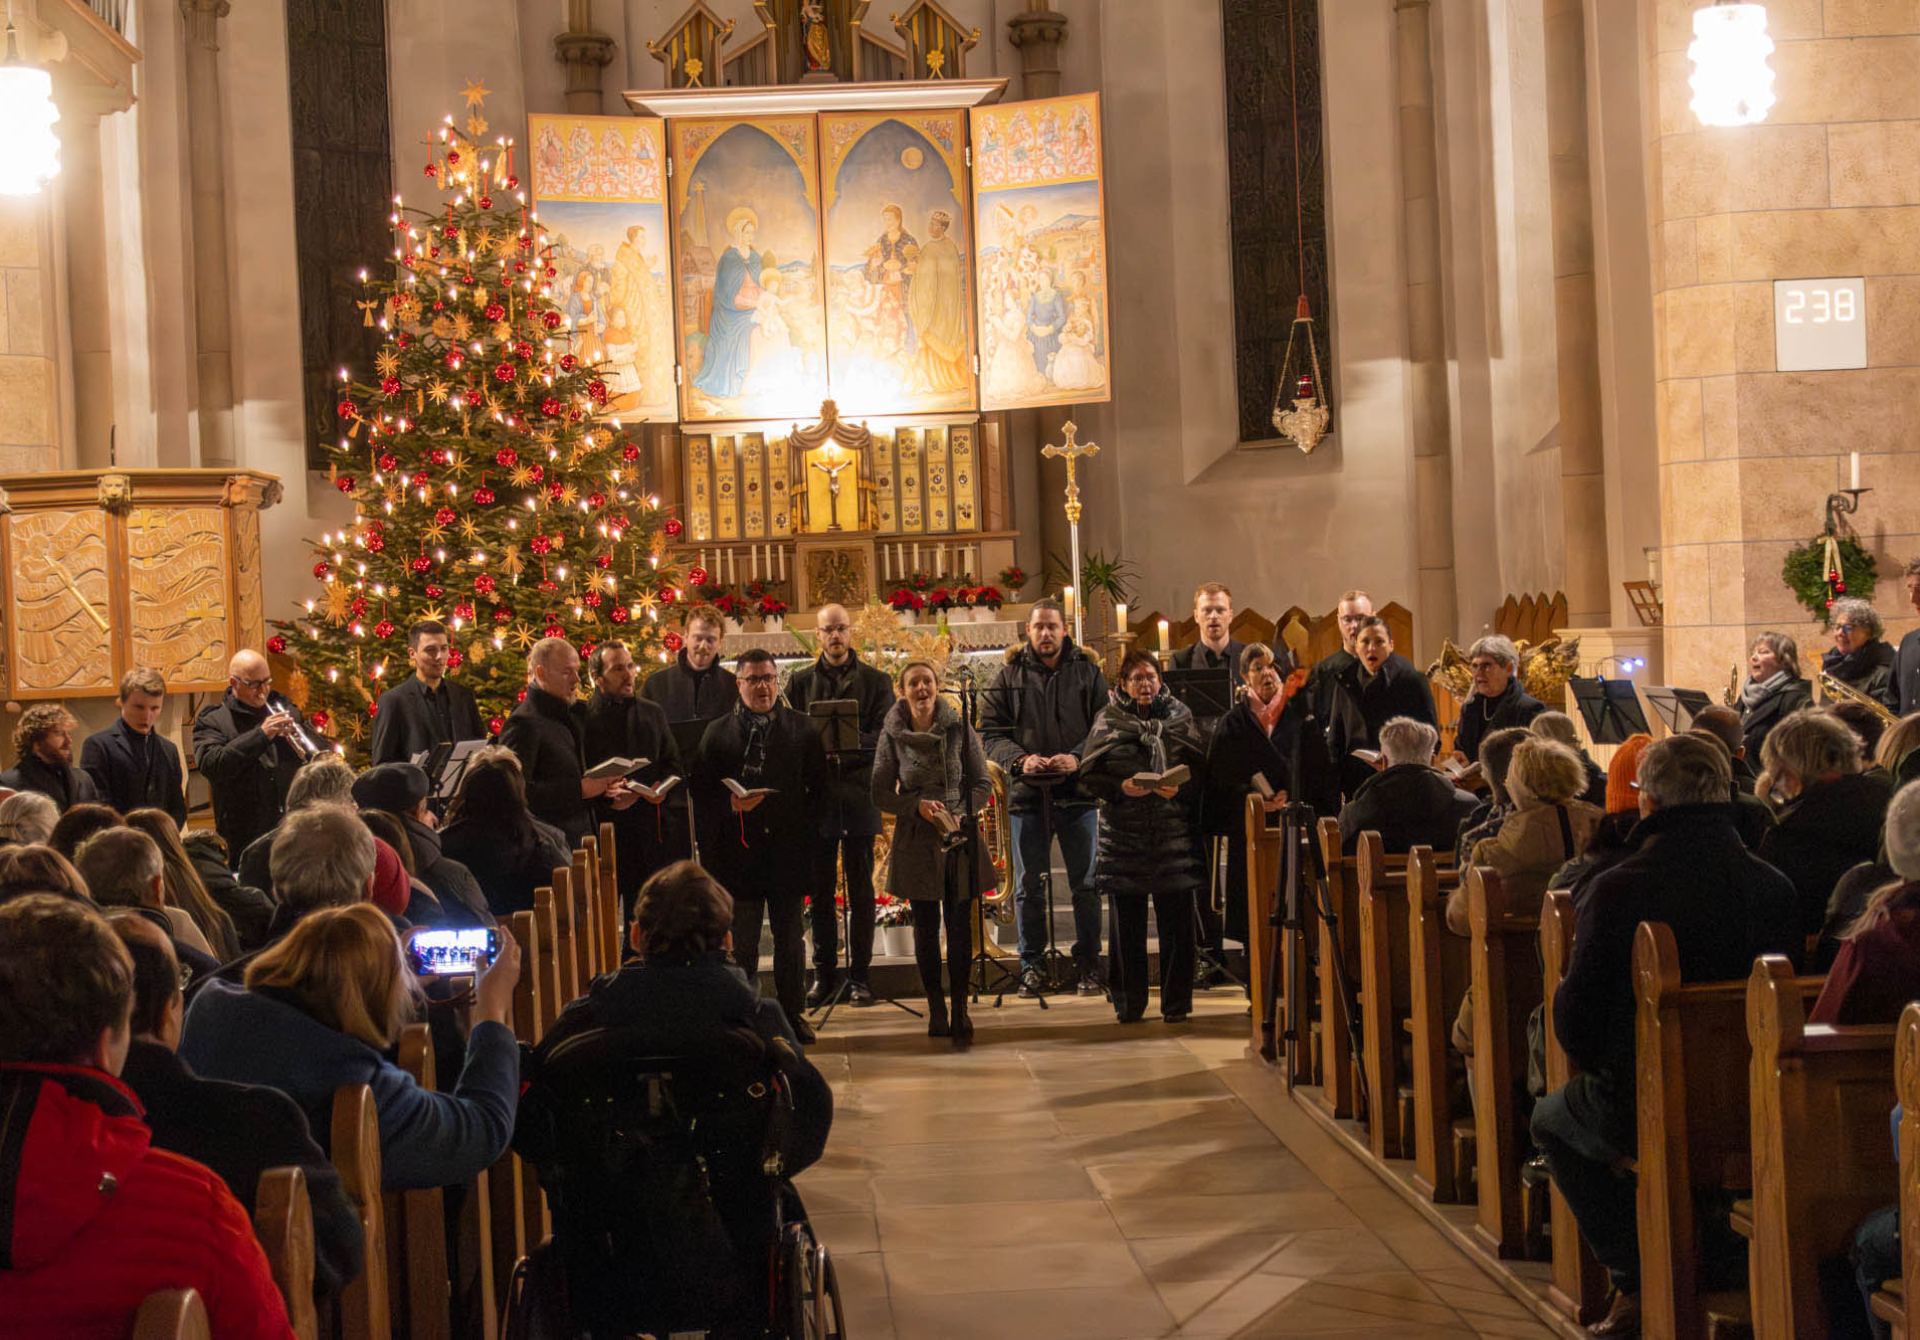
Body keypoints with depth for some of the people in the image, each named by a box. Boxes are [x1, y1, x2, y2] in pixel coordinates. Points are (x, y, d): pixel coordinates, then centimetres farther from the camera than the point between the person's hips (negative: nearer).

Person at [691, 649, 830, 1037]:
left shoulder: (802, 729, 8)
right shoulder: (718, 733, 6)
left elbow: (820, 786, 9)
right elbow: (701, 792, 2)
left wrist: (808, 829, 0)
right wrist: (731, 804, -16)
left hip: (788, 851, 1)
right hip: (738, 852, -1)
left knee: (791, 939, 9)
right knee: (741, 942, 3)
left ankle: (792, 1014, 19)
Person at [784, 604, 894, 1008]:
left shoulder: (876, 681, 7)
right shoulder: (800, 681, 11)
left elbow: (885, 738, -2)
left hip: (859, 795, -1)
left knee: (860, 890, 2)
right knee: (819, 891, 4)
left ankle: (859, 976, 7)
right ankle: (823, 975, 11)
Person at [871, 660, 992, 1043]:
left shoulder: (959, 730, 0)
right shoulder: (893, 735, 0)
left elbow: (983, 784, 5)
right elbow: (881, 793, 3)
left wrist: (961, 814, -12)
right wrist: (918, 805, -13)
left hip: (960, 838, 0)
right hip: (916, 840, 0)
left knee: (960, 925, -3)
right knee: (926, 927, 4)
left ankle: (959, 1008, 3)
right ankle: (935, 1007, 15)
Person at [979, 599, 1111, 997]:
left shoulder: (1088, 672, 5)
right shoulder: (1008, 676, 6)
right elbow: (991, 733, 2)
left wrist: (1077, 759, -16)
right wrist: (1020, 759, -15)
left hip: (1078, 792, 0)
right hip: (1027, 794, 0)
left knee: (1086, 883, 4)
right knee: (1029, 887, 6)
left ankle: (1088, 965, 13)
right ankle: (1032, 966, 15)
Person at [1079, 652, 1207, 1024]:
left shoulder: (1180, 715, 8)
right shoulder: (1109, 721, 7)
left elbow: (1199, 766, 4)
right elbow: (1089, 774, 2)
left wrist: (1180, 787, -15)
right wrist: (1121, 787, -14)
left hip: (1173, 833, 0)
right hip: (1123, 834, 0)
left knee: (1176, 922, 1)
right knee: (1127, 925, 5)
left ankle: (1176, 1004, 12)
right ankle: (1129, 1004, 15)